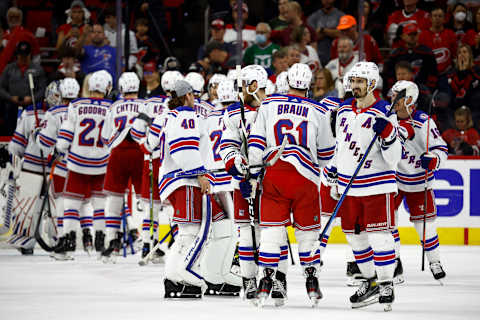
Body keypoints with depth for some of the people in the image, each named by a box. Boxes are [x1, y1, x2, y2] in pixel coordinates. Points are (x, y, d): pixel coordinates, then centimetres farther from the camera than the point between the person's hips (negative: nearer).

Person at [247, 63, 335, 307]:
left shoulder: (268, 105, 4)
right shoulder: (318, 112, 3)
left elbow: (256, 142, 1)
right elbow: (326, 152, 13)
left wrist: (252, 172, 4)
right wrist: (319, 168, 32)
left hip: (274, 173, 0)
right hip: (305, 177, 0)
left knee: (270, 228, 3)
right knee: (307, 230, 11)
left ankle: (266, 279, -4)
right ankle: (312, 281, 14)